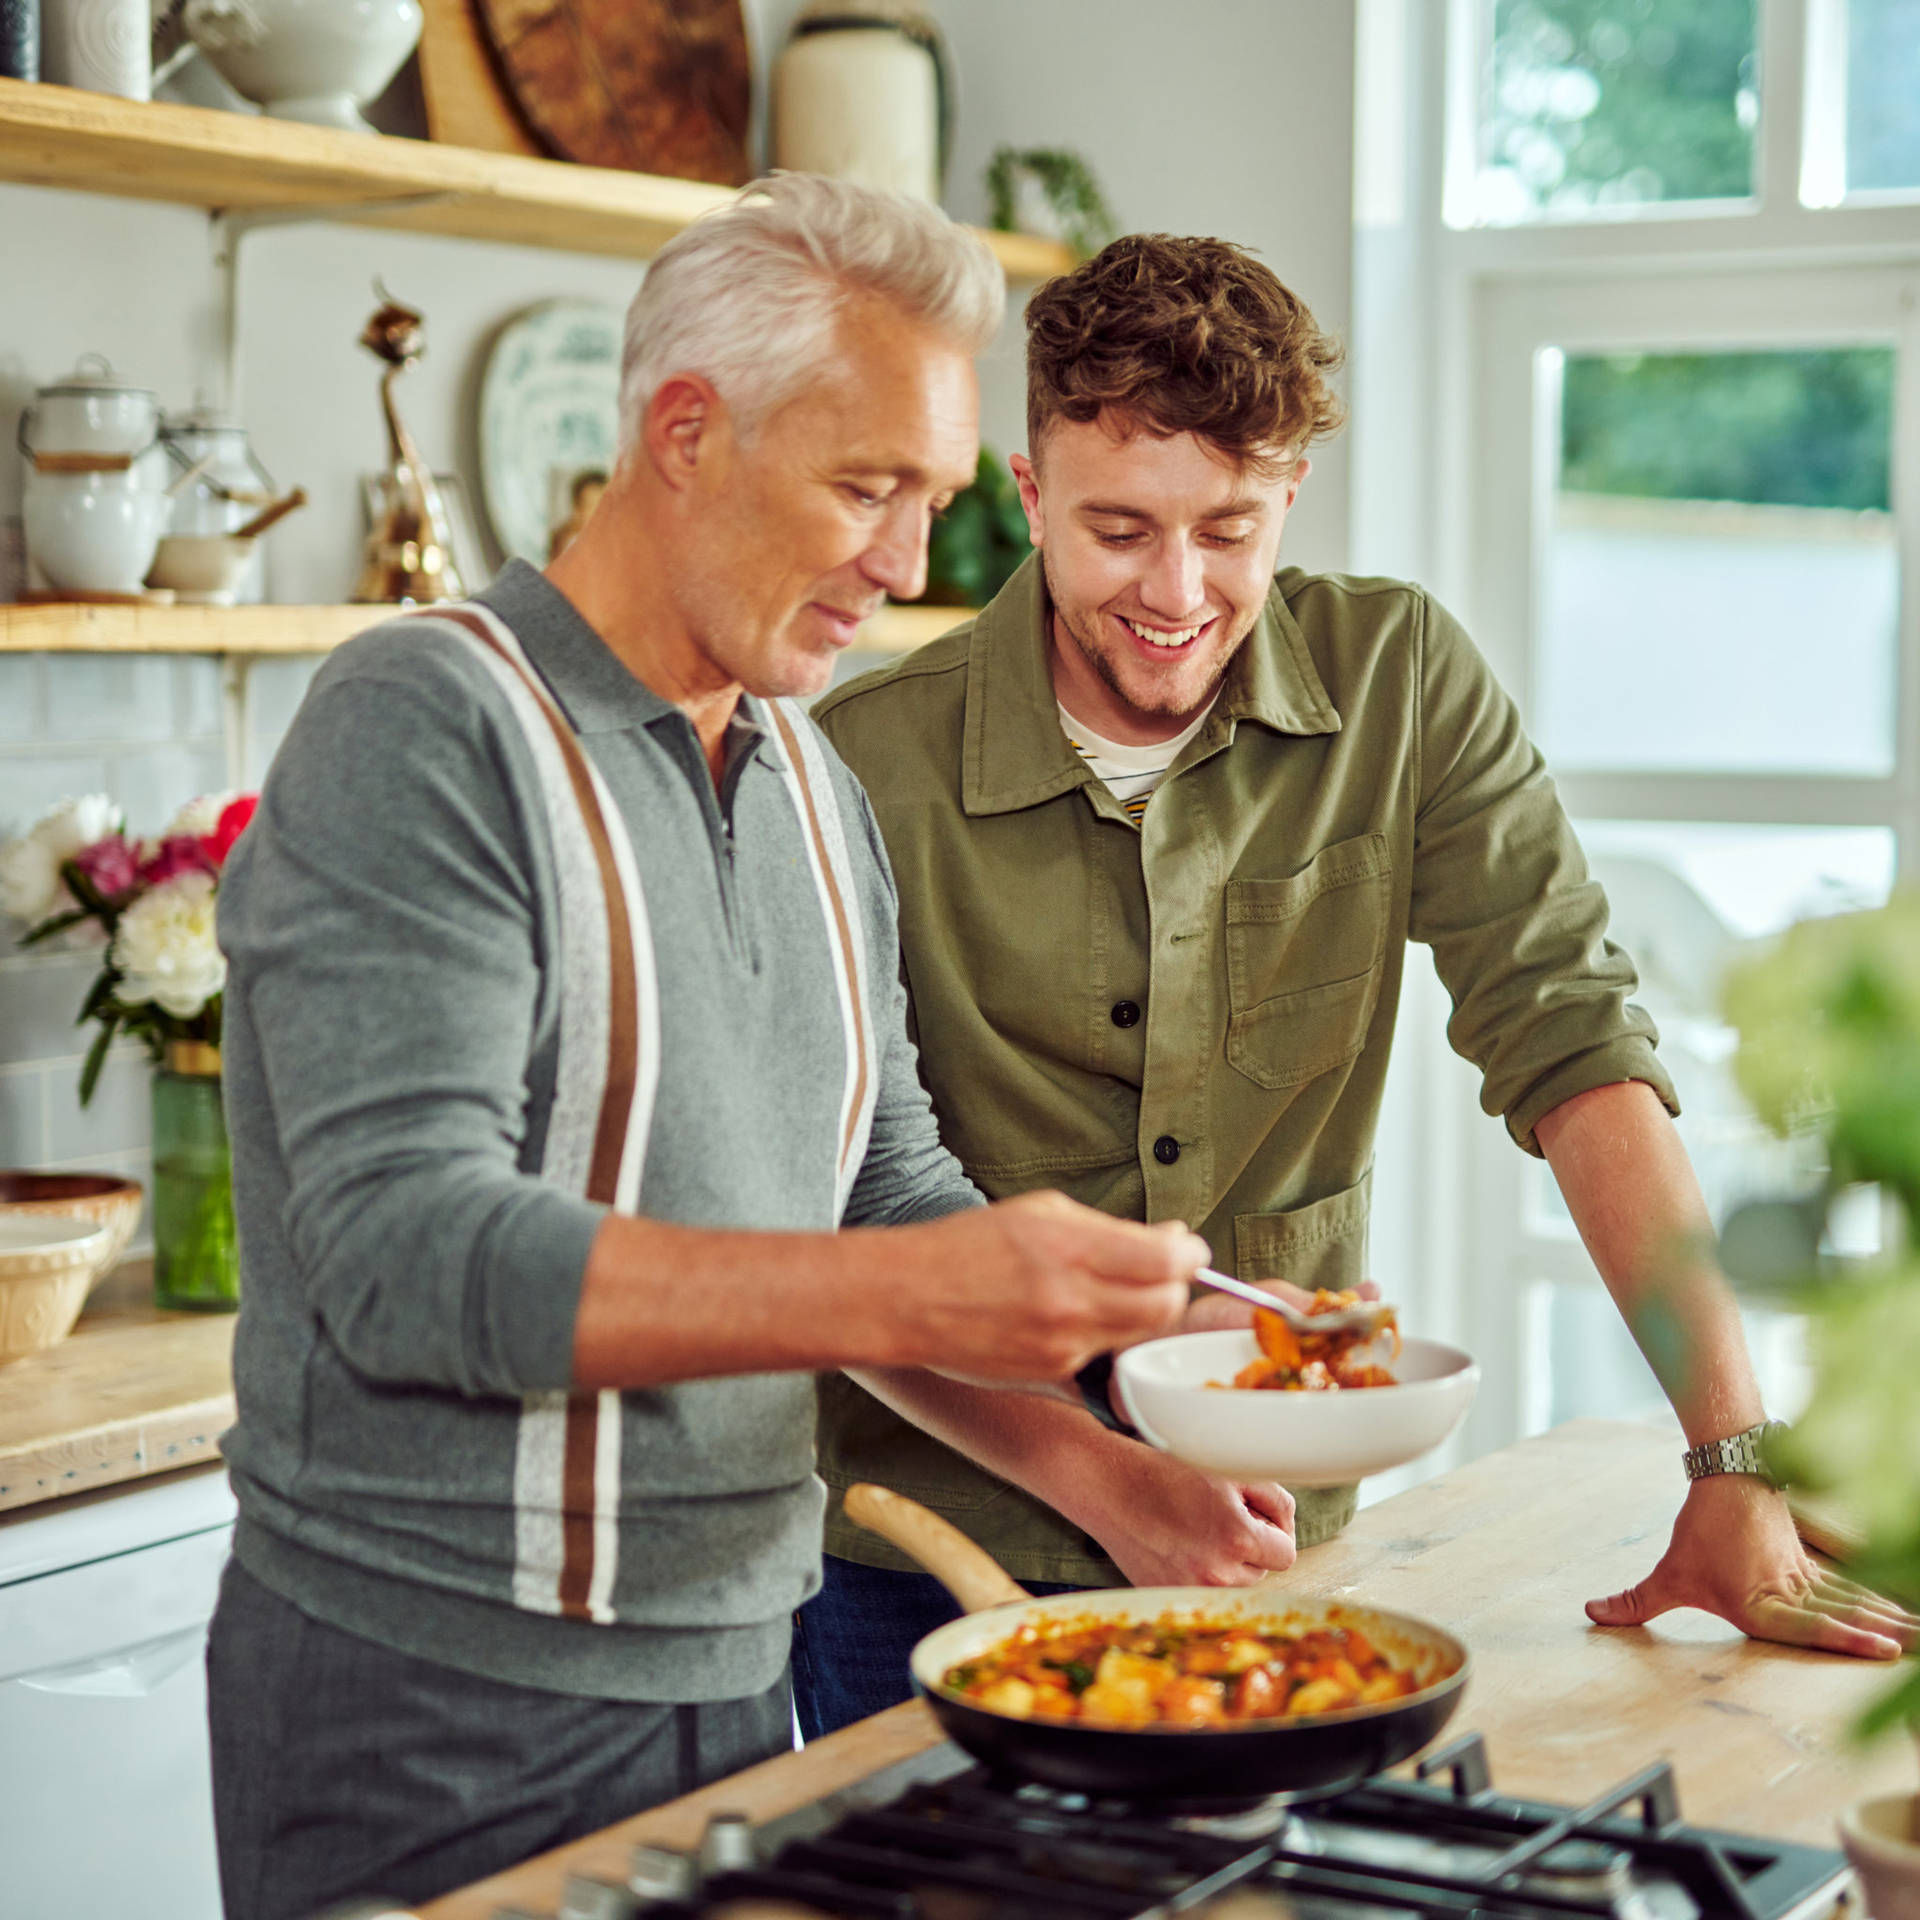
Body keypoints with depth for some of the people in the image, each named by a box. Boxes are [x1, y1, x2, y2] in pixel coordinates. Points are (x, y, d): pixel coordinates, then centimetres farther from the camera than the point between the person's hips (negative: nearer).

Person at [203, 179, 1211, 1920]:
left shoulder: (819, 793, 11)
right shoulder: (426, 733, -14)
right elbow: (407, 1254, -24)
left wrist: (1145, 1334, -3)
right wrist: (899, 1298, -30)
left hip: (734, 1678, 7)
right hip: (434, 1715, -7)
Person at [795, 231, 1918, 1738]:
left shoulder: (1401, 681, -6)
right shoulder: (869, 765, -14)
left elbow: (1575, 1046, -12)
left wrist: (1736, 1472, -20)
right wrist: (1109, 1487, -22)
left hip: (1281, 1542, 2)